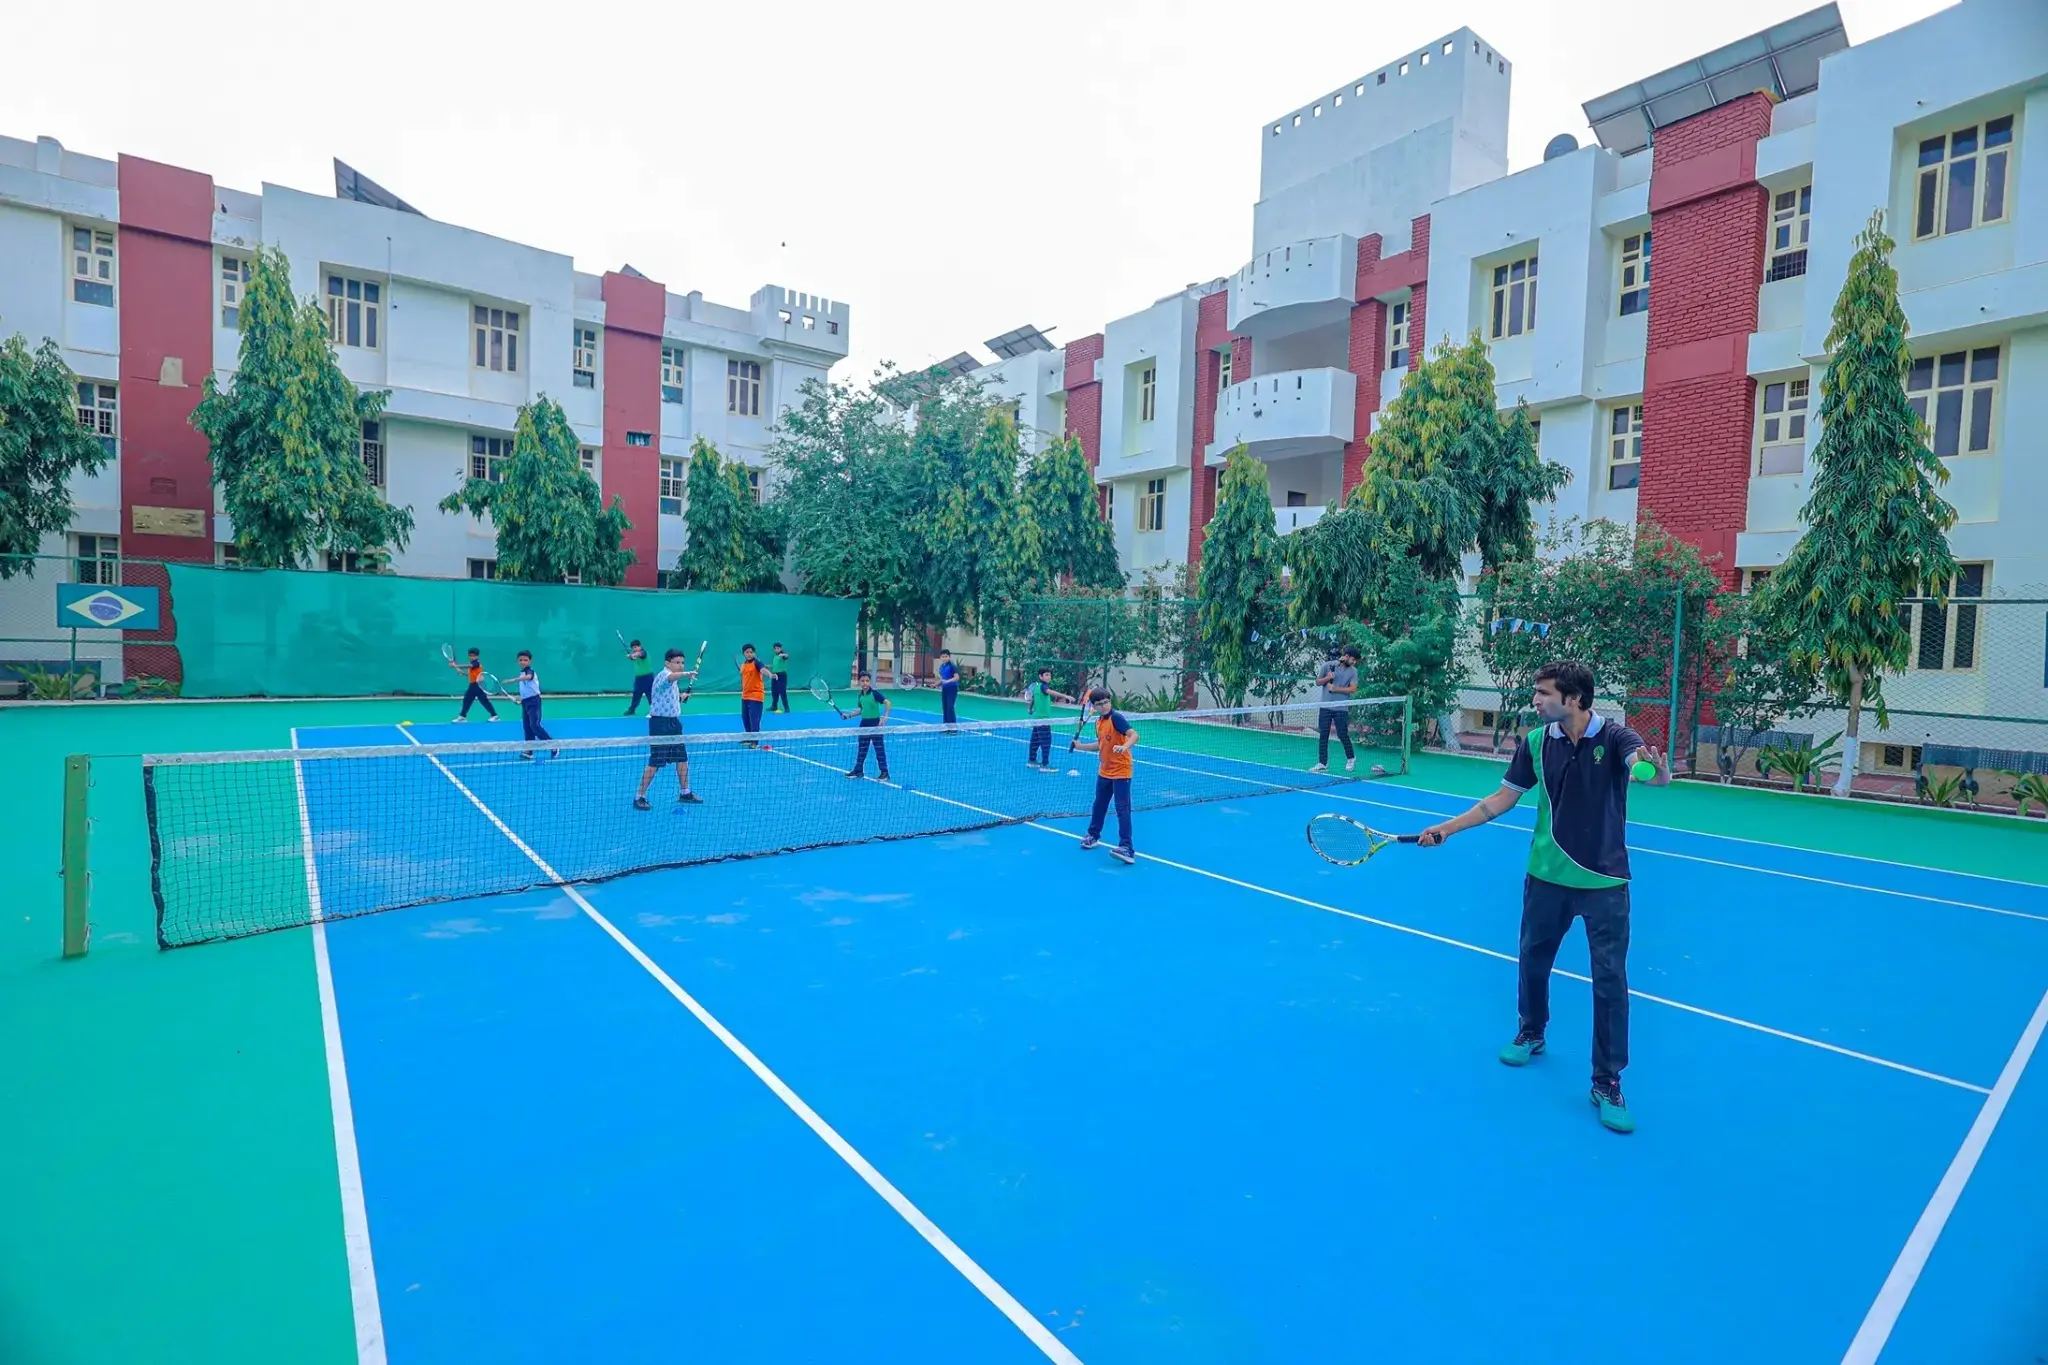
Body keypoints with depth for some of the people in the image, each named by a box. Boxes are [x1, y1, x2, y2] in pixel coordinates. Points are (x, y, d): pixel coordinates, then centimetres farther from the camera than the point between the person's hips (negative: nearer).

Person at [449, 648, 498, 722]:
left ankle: (494, 715, -3)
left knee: (485, 701, -7)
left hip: (479, 685, -9)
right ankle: (463, 716, 15)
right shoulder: (471, 664, 17)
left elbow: (467, 666, -29)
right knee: (466, 700, 9)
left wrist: (456, 666, -34)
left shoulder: (477, 663, -12)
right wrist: (461, 672, 5)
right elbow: (469, 674, 20)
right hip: (473, 685, 9)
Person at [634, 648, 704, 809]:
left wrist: (681, 697, 14)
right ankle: (639, 797, 4)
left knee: (682, 758, 13)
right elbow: (671, 677, -43)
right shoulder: (663, 675, -15)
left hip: (673, 723, 9)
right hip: (660, 723, -9)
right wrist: (685, 674, -61)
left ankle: (685, 793, 26)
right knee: (655, 763, -6)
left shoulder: (673, 681, 14)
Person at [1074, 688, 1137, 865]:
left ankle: (1126, 848, -9)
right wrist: (1081, 746, 14)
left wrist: (1124, 747, -45)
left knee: (1122, 809, -9)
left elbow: (1134, 735, -27)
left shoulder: (1116, 717, -16)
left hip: (1120, 771, -8)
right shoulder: (1098, 721, 7)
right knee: (1099, 805, 21)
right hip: (1104, 771, 8)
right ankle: (1093, 835, 39)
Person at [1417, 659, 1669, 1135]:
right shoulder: (1535, 742, -5)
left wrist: (1657, 769, -58)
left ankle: (1607, 1083, 15)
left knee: (1611, 980, 0)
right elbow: (1503, 798, 2)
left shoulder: (1614, 737, -14)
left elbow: (1652, 772, -33)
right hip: (1547, 876, 3)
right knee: (1533, 959, 17)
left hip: (1604, 882, -3)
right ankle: (1531, 1034, 43)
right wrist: (1447, 828, -4)